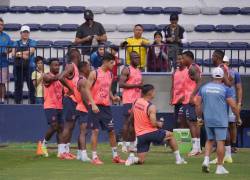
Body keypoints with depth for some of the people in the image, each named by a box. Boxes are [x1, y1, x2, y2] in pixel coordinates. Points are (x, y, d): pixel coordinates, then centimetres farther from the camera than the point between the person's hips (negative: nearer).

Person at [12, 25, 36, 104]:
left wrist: (19, 53, -7)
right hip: (18, 67, 3)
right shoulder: (16, 43, 14)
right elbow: (13, 54, 2)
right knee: (18, 86, 4)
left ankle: (33, 102, -3)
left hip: (29, 67, -3)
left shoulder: (32, 42, 7)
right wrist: (22, 55, -13)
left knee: (31, 86, -6)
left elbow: (30, 52, -9)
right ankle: (17, 102, 8)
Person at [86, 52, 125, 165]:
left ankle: (115, 156, 15)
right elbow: (88, 89, -10)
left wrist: (113, 98, 3)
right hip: (96, 106, -6)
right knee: (95, 130, -7)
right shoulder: (94, 73, -8)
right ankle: (94, 157, -2)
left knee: (111, 131, 6)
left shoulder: (110, 74, 12)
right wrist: (93, 104, -19)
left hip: (106, 106, 6)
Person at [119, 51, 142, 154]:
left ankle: (132, 145, 10)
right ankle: (124, 144, -3)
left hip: (137, 100, 8)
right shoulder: (126, 70, -7)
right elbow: (121, 84, -17)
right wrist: (135, 85, -20)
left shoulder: (139, 71, 18)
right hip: (128, 100, -8)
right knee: (127, 121, -6)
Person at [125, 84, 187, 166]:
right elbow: (153, 123, -22)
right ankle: (178, 158, 24)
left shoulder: (136, 102, 5)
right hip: (151, 133, -5)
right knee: (170, 135, 24)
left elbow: (131, 118, 16)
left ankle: (133, 159, -23)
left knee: (141, 160, 11)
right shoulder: (151, 107, -15)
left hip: (140, 135, 5)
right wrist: (159, 124, 0)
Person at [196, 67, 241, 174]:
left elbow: (198, 104, 7)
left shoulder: (204, 88, 5)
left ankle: (206, 160, 0)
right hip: (221, 120, -4)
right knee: (220, 142, 0)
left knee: (209, 140, 19)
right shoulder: (225, 89, -6)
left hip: (208, 120, 4)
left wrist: (199, 117, 18)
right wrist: (238, 118, 5)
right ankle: (220, 167, 2)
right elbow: (233, 106, -8)